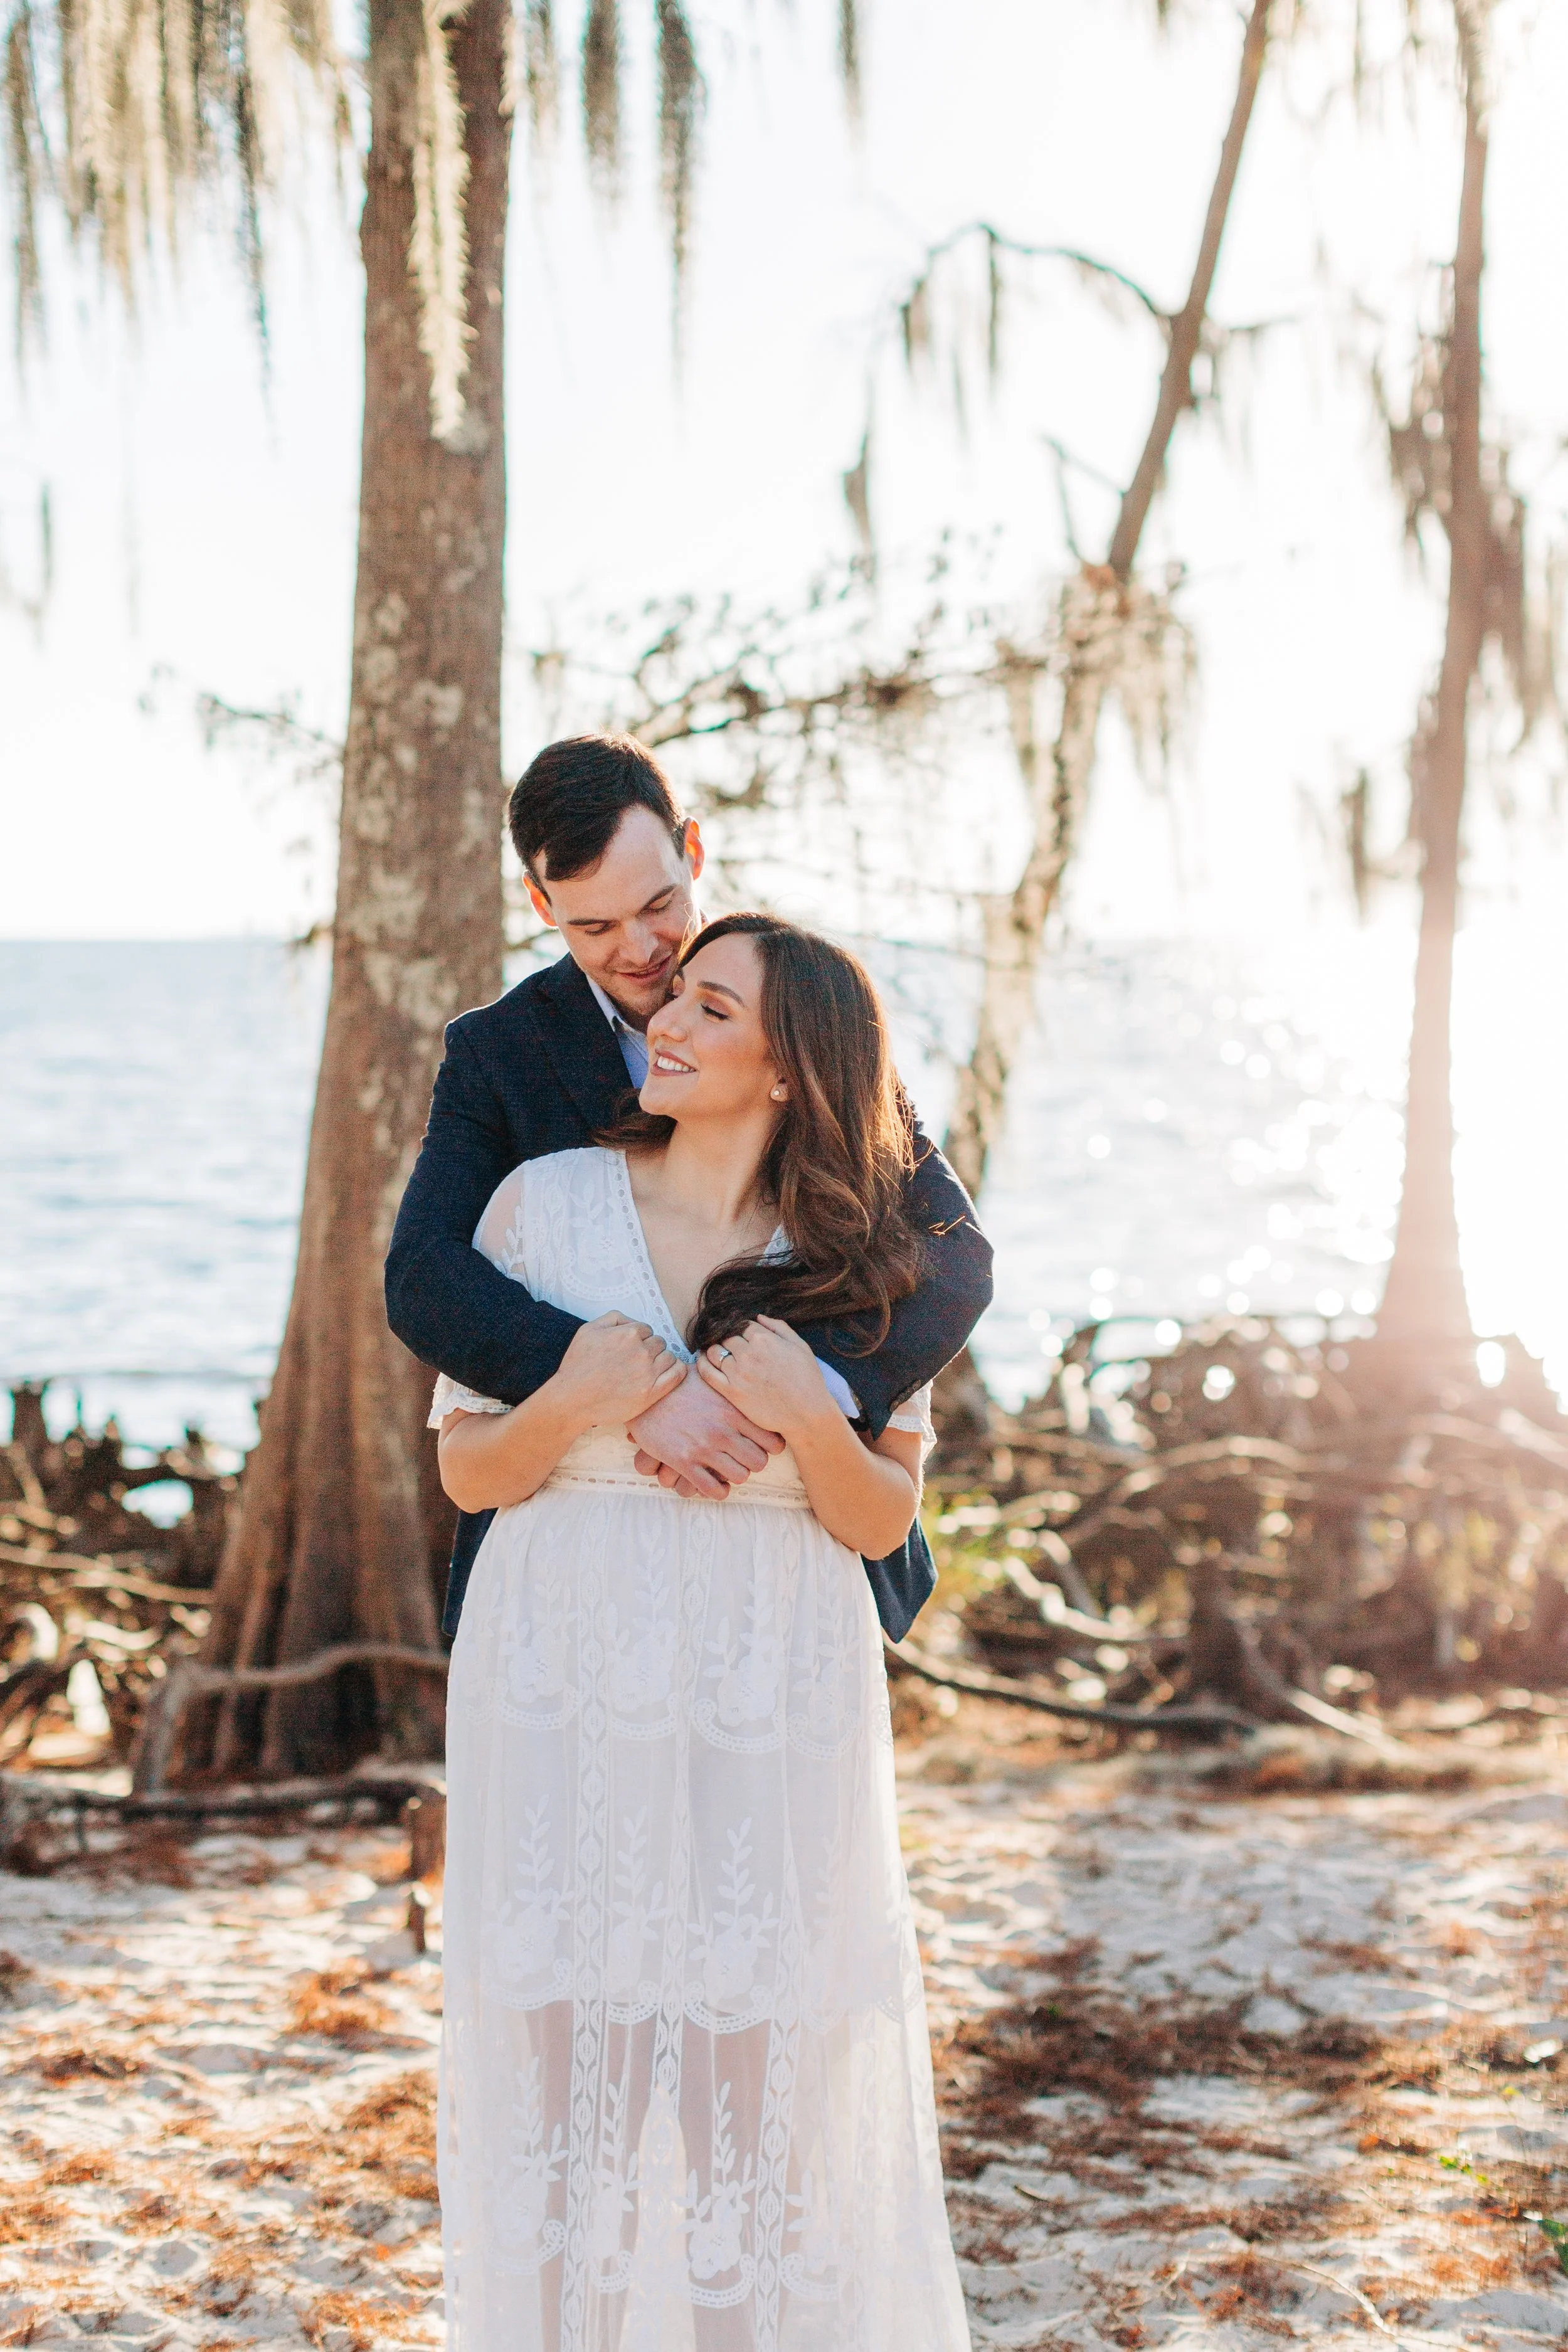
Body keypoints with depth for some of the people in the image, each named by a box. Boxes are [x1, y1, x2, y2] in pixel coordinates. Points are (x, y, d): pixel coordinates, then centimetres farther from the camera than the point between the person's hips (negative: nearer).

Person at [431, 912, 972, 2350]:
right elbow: (468, 1473, 4)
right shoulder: (549, 1203, 1)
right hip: (566, 1696, 0)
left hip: (772, 1701, 0)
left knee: (762, 2080, 3)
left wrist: (805, 1419, -15)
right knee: (564, 2054, 5)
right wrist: (572, 1405, -15)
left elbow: (883, 1525, 3)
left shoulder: (860, 1261, 2)